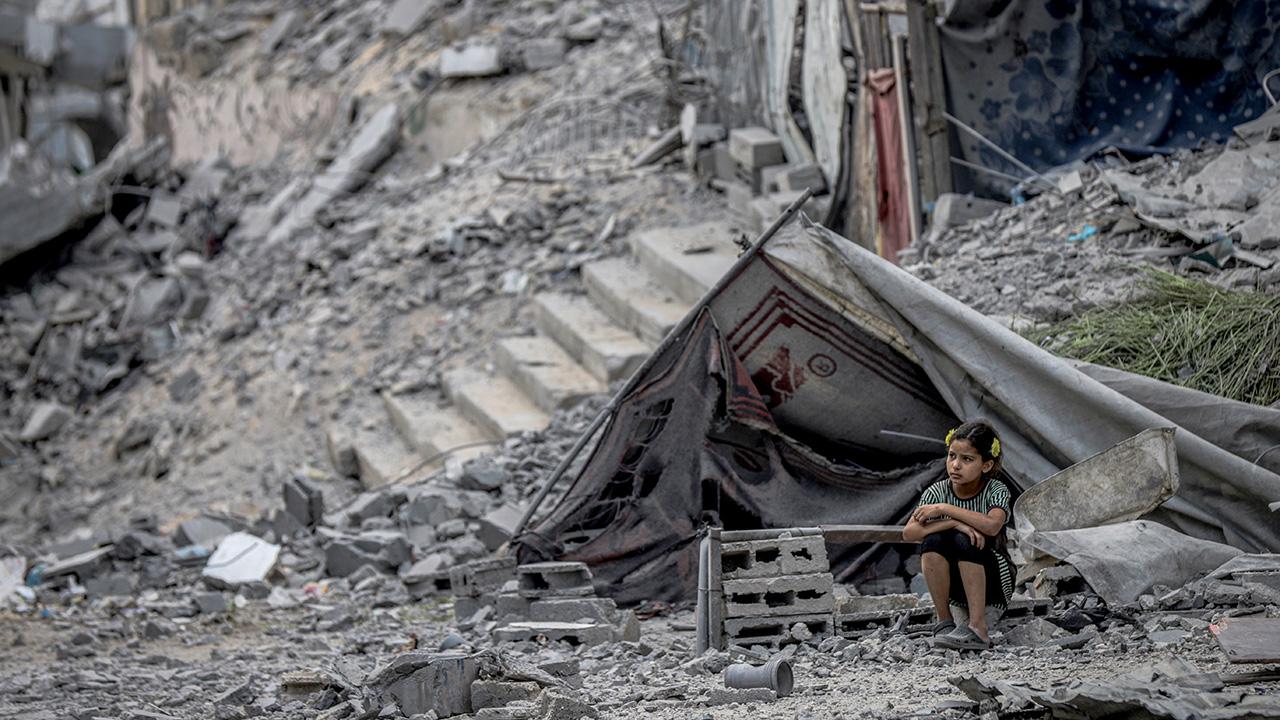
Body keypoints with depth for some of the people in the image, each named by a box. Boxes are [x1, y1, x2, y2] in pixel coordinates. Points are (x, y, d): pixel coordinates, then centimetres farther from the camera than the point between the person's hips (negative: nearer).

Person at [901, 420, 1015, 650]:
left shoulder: (996, 491, -13)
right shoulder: (937, 492, -7)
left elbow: (992, 525, -35)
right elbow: (909, 533, -21)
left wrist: (944, 509, -29)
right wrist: (954, 523, -33)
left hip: (993, 582, -2)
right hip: (955, 585, 3)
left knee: (965, 541, -31)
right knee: (933, 540, -25)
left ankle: (978, 628, -31)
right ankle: (944, 620, -16)